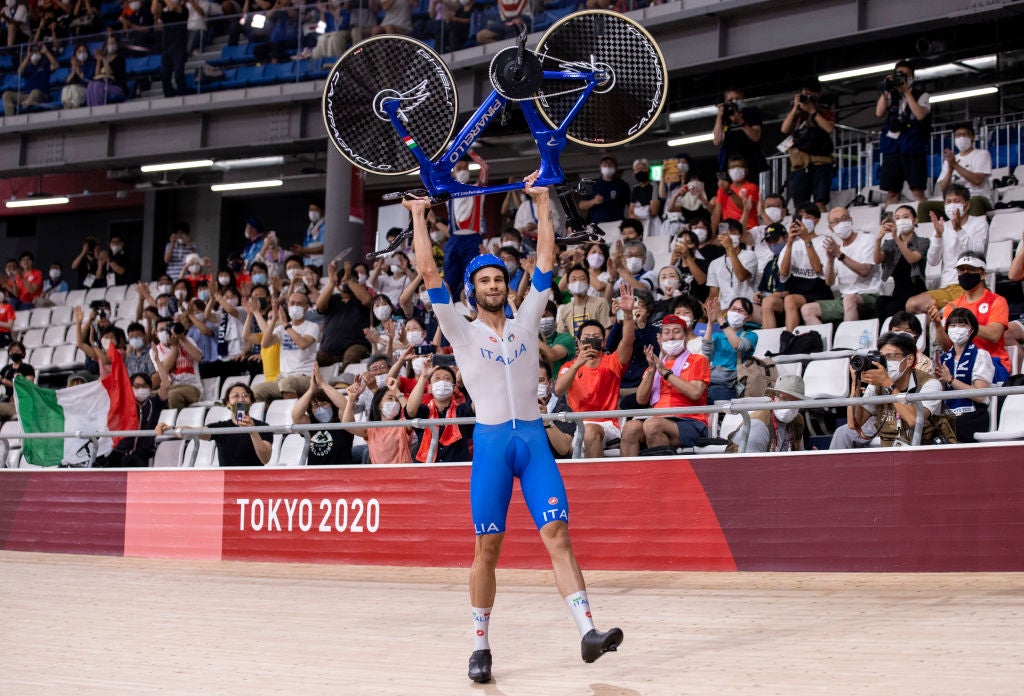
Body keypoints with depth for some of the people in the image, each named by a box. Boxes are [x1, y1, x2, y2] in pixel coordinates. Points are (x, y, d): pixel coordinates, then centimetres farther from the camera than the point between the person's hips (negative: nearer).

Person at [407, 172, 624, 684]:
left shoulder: (525, 322, 13)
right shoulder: (462, 331, 6)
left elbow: (545, 258, 11)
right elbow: (428, 272, 0)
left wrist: (542, 202, 10)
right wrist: (419, 217, 2)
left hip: (533, 438, 2)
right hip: (491, 440, -1)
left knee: (557, 534, -9)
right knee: (487, 548, 0)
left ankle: (587, 632, -17)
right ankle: (480, 645, 9)